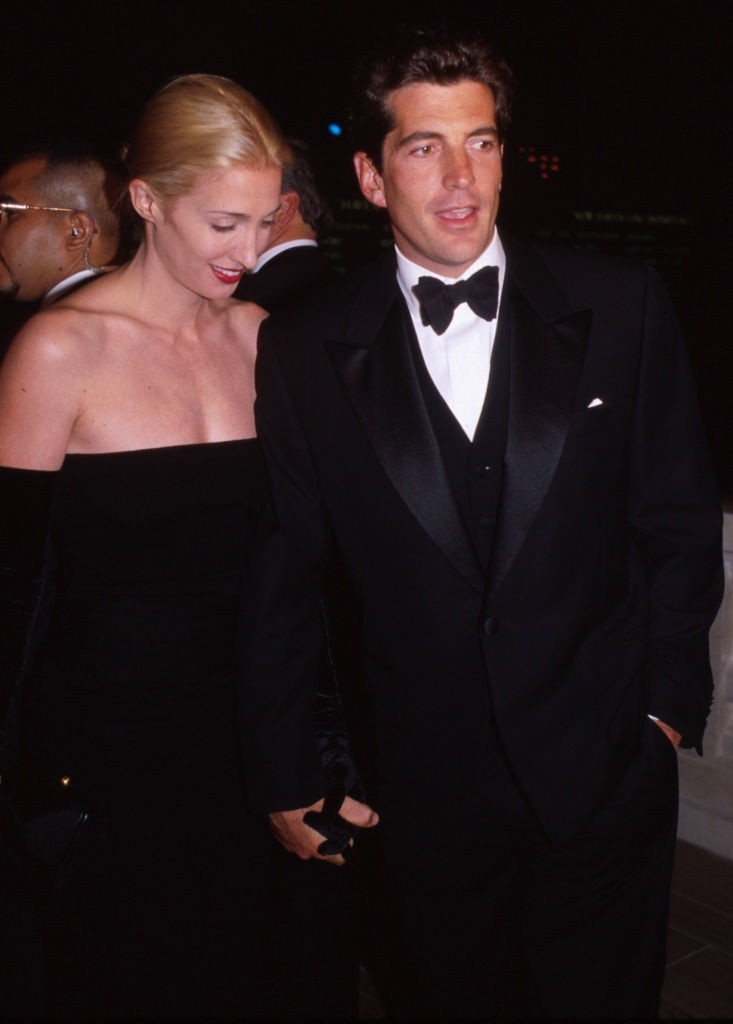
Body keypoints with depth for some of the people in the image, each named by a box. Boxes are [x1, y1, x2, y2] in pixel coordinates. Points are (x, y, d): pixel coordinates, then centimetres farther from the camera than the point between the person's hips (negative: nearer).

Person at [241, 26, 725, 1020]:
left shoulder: (620, 305, -3)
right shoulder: (303, 352, -4)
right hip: (418, 797, 0)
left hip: (602, 782, 1)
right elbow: (282, 580, -1)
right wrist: (286, 777, 2)